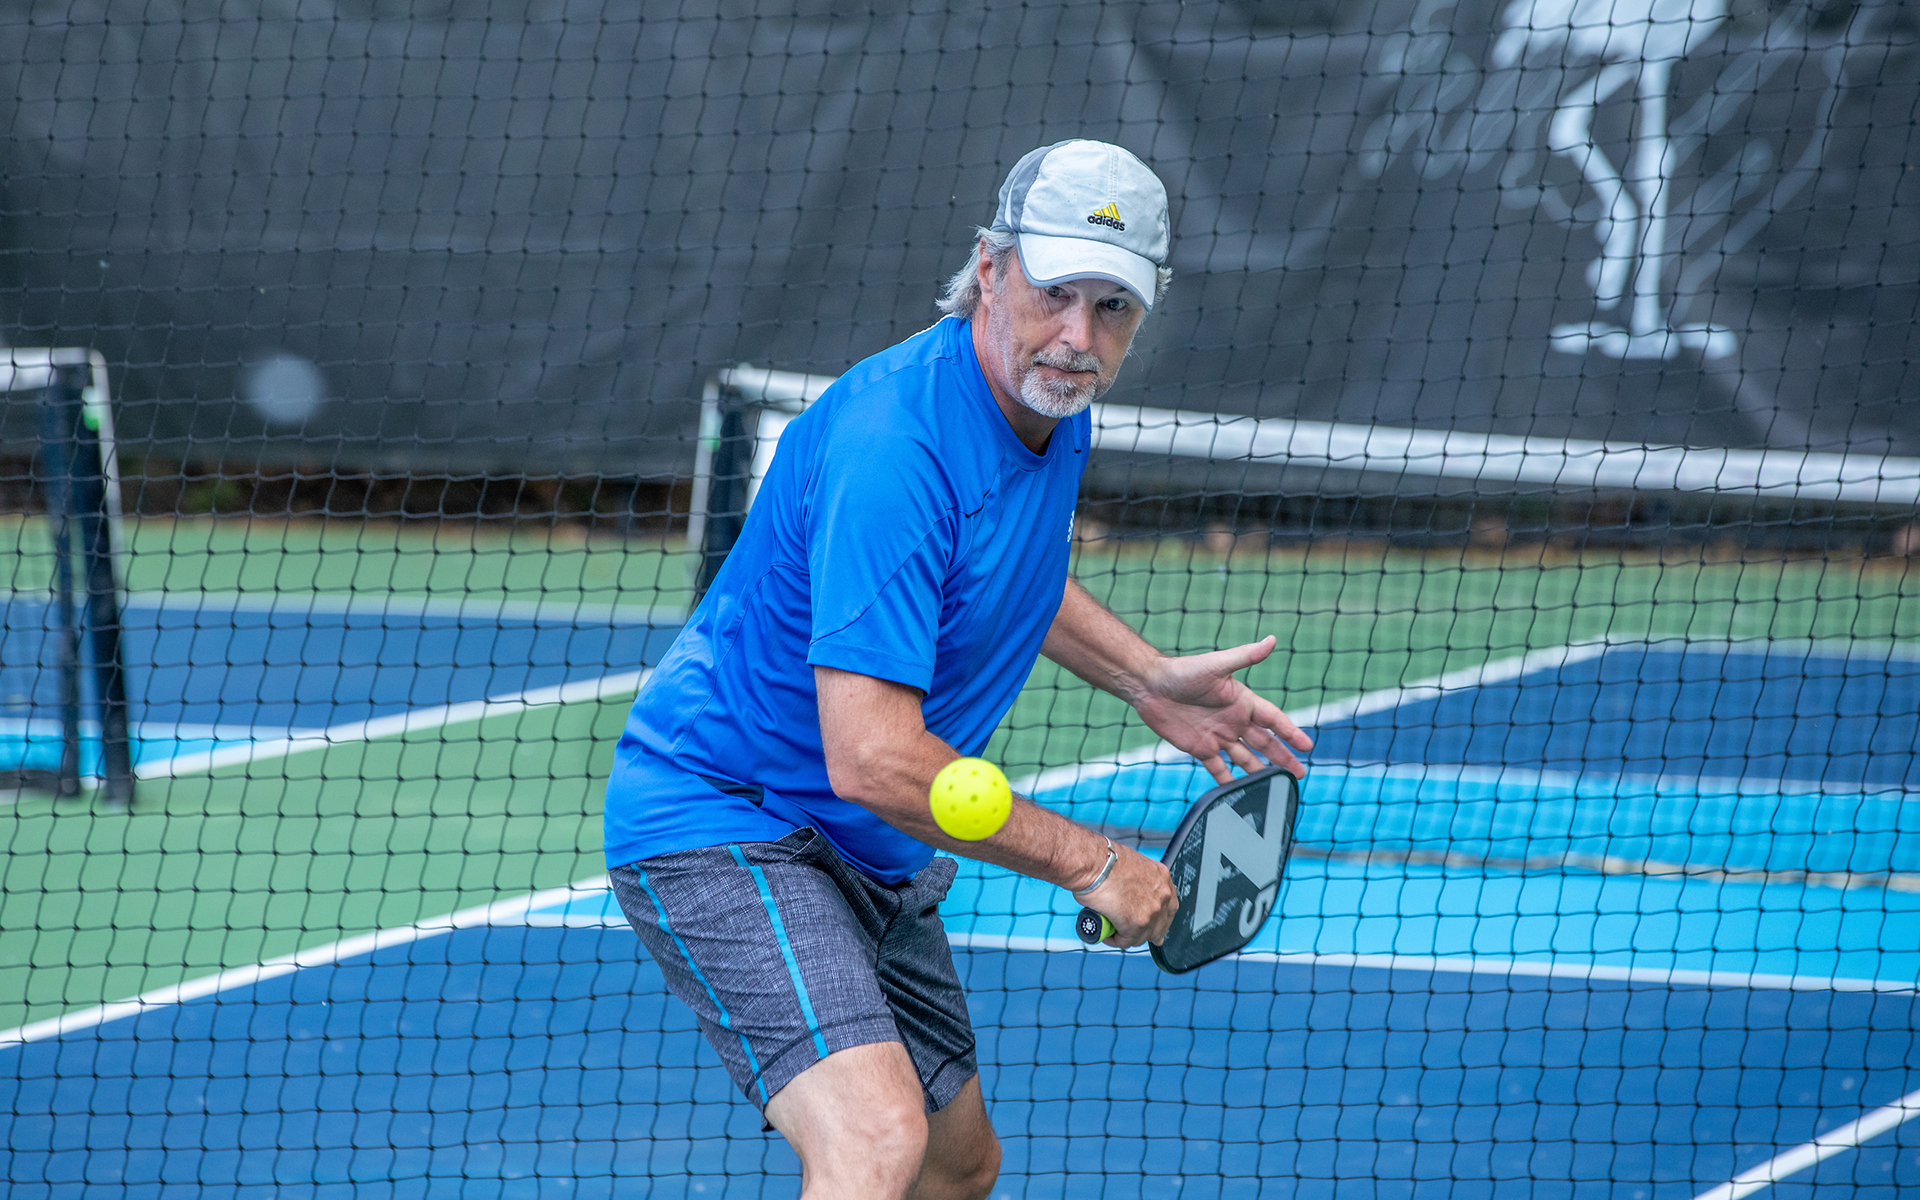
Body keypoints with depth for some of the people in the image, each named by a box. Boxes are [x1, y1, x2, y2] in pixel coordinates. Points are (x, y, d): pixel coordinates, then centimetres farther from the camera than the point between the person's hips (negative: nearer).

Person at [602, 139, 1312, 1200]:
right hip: (723, 822, -10)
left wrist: (1147, 680, 13)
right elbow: (873, 761, -33)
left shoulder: (1051, 404, 1)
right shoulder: (893, 447, -29)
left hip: (863, 855, 10)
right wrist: (1091, 864, -24)